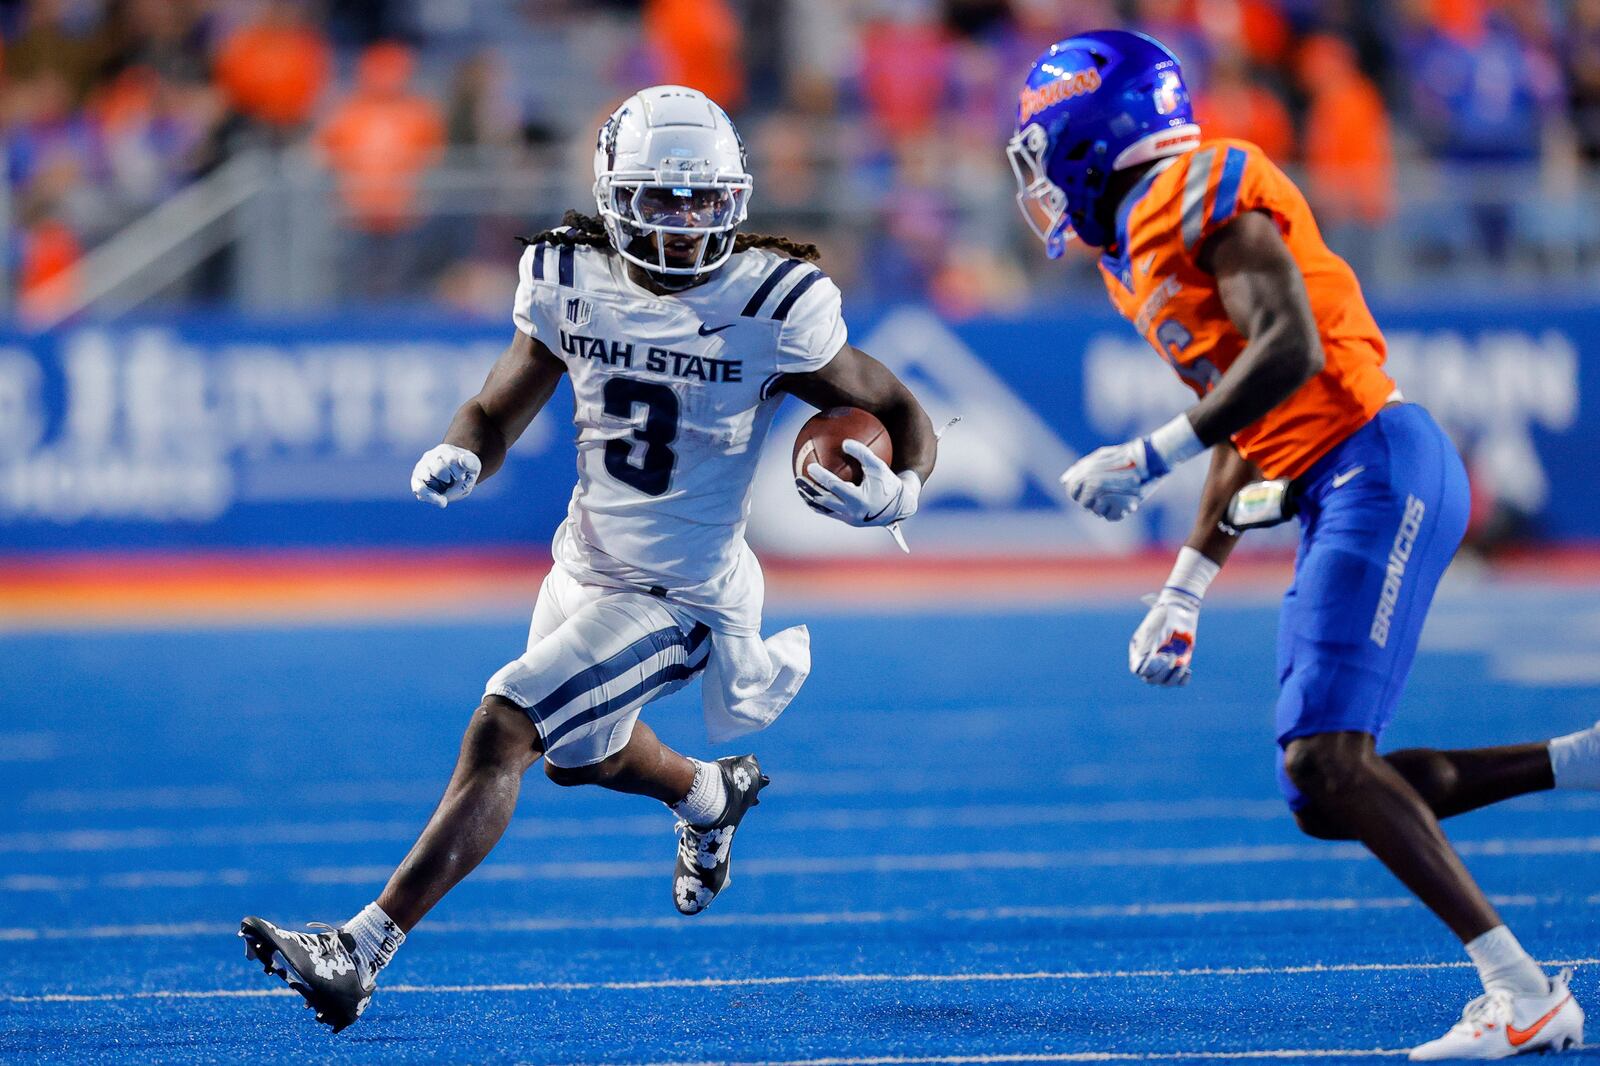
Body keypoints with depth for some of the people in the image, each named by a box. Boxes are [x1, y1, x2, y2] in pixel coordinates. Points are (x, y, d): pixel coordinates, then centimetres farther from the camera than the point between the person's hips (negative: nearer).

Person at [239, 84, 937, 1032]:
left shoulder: (772, 307, -20)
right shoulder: (574, 280, -7)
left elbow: (903, 412, -11)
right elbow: (500, 411, 3)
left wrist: (899, 490, -33)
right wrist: (457, 459, -21)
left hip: (681, 595, -6)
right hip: (588, 563, 6)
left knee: (503, 733, -18)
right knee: (578, 754, 27)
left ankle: (363, 952, -17)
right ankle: (712, 793, 61)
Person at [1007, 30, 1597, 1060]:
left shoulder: (1206, 196, -8)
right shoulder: (1143, 247, 21)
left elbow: (1289, 350, -21)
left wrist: (1149, 459, -18)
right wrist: (1185, 591, 25)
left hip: (1379, 470, -10)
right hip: (1339, 498, 10)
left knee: (1328, 761, -19)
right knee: (1326, 798, 5)